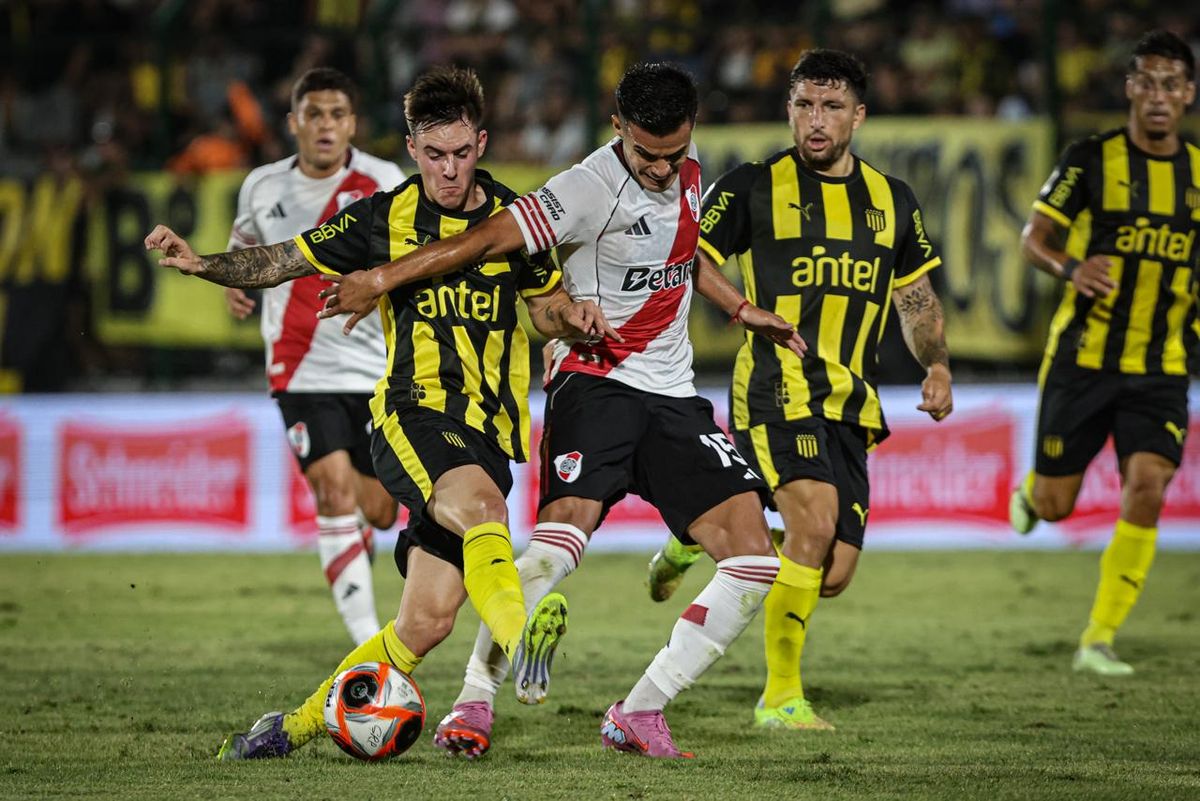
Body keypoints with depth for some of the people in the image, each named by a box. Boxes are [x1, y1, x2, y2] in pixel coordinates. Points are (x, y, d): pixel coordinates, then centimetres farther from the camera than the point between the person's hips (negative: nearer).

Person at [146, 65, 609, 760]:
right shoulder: (385, 219, 4)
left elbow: (549, 308, 22)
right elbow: (281, 262, 8)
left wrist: (576, 319, -1)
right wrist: (200, 263, -7)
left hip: (486, 435, 3)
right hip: (413, 416, -3)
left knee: (427, 622, -6)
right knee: (482, 507, -37)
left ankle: (302, 723, 12)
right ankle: (520, 640, -63)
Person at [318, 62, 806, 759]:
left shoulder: (687, 171, 8)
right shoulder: (591, 188, -16)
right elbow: (489, 240, -18)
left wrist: (741, 310, 30)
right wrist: (380, 280, -21)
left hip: (672, 396, 7)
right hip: (596, 381, -7)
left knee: (754, 557, -7)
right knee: (564, 534, -30)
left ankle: (639, 714, 0)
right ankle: (475, 702, -19)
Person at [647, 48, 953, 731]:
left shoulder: (893, 200, 13)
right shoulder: (753, 189, -1)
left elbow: (918, 298, 22)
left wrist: (938, 367, 5)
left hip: (852, 406, 5)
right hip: (777, 387, -5)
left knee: (833, 577, 2)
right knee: (816, 520, -27)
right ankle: (781, 695, -13)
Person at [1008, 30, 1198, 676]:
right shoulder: (1092, 160, -5)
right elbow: (1033, 238, -5)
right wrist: (1069, 267, -26)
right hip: (1082, 360, -2)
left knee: (1147, 489, -16)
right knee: (1054, 506, 2)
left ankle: (1099, 640, -7)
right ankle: (1030, 492, 42)